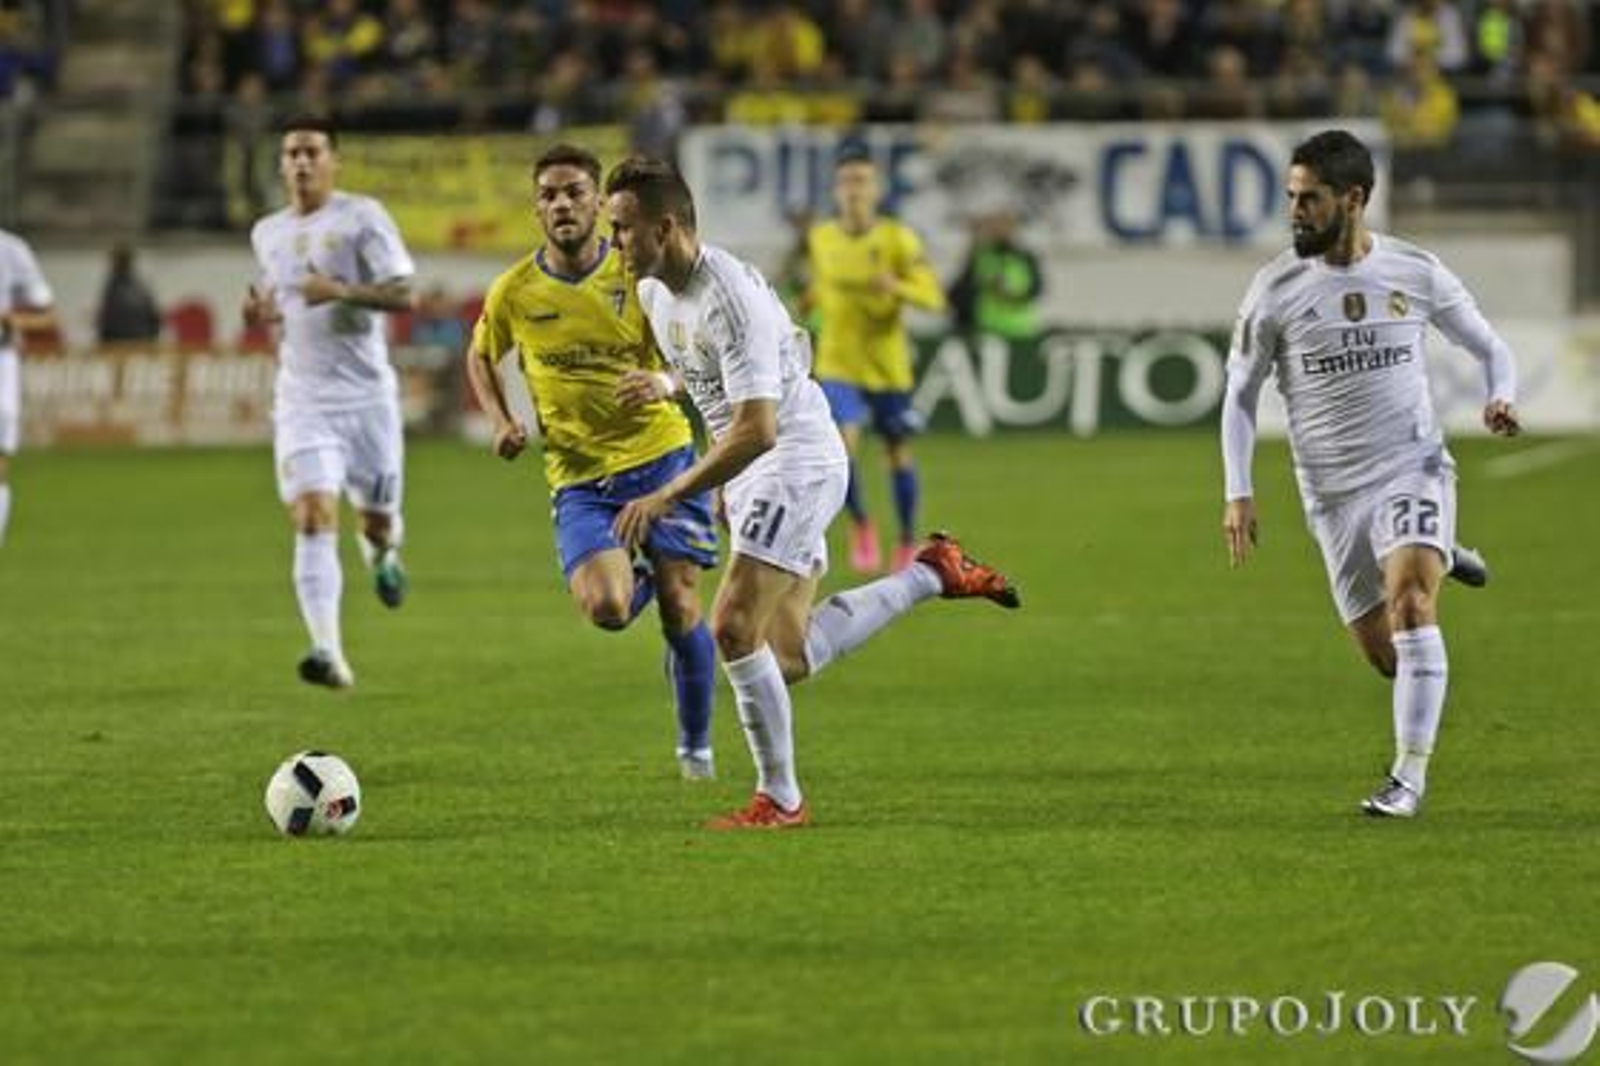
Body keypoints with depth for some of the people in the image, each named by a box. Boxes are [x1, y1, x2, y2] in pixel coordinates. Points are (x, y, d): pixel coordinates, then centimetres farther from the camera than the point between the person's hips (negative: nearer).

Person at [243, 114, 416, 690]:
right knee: (314, 517, -16)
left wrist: (342, 291, -24)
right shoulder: (267, 234, 12)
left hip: (367, 393, -2)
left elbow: (404, 295, -10)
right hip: (302, 399, 2)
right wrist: (263, 311, 4)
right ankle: (328, 652, -23)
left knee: (377, 518, 9)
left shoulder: (362, 217, -4)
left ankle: (382, 551, 49)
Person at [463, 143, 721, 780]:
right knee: (606, 609, -21)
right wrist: (501, 421, 2)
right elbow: (482, 357, 19)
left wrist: (663, 380, -22)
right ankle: (637, 578, 18)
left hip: (660, 452, 0)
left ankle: (696, 746, 21)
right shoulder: (514, 292, -1)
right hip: (578, 474, 0)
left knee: (680, 609, -2)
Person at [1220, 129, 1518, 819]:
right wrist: (1238, 493, -3)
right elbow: (1240, 393, 5)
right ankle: (1436, 562, 38)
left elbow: (1489, 347, 10)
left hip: (1414, 469, -1)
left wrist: (1500, 399, -12)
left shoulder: (1417, 272, -3)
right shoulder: (1276, 290, -4)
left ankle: (1410, 775, -18)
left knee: (1410, 602, -26)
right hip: (1333, 492, 2)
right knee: (1386, 658, 4)